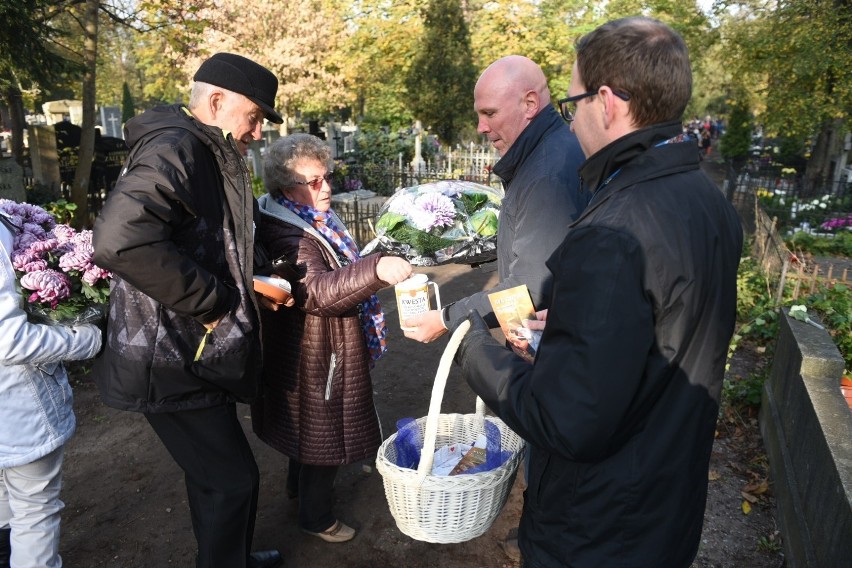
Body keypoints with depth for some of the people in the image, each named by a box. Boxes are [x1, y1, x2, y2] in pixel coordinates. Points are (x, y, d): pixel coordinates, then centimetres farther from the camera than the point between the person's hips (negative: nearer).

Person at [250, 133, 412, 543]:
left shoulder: (318, 222, 5)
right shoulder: (286, 237, -28)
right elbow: (317, 291, -44)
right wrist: (376, 270, -56)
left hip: (323, 351, 10)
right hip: (314, 358, -10)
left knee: (308, 427, 28)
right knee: (322, 434, 8)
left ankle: (299, 485, 51)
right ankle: (316, 516, 30)